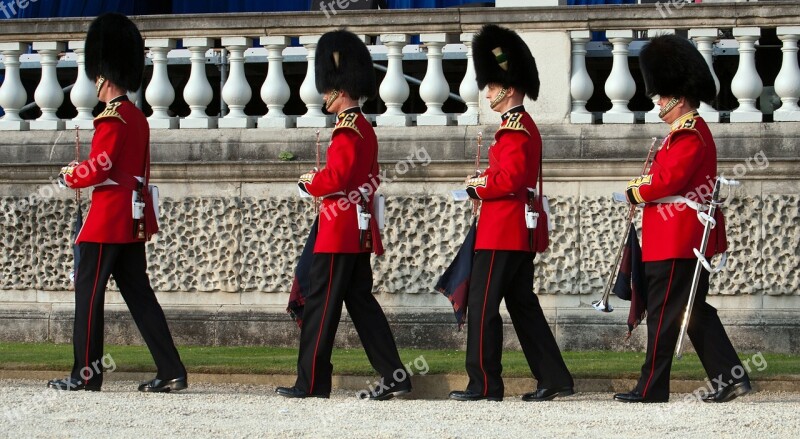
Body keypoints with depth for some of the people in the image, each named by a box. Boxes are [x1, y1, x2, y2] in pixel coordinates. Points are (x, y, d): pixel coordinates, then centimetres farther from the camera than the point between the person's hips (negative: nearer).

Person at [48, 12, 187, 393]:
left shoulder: (111, 119, -14)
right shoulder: (139, 119, 14)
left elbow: (97, 169, -18)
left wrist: (69, 176, 0)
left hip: (106, 221, -9)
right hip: (133, 224, 9)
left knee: (88, 292, -1)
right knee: (139, 294, 8)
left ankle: (86, 374, 2)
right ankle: (172, 372, 3)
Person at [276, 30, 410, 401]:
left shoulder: (346, 130, -15)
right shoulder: (365, 128, 15)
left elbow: (336, 178, -23)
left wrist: (309, 182, -5)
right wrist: (322, 180, 13)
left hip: (339, 231, -10)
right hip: (359, 232, 10)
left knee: (320, 305, -4)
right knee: (361, 301, 11)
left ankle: (312, 382, -1)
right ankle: (393, 374, 7)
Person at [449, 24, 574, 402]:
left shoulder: (513, 129, -15)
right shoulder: (526, 126, 16)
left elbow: (510, 180, -24)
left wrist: (478, 186, -9)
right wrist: (486, 180, 7)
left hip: (500, 232, -10)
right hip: (520, 232, 10)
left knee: (482, 306, -5)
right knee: (523, 305, 12)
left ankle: (485, 385, -2)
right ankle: (554, 378, 11)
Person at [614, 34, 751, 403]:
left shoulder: (688, 135, -16)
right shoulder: (691, 131, 17)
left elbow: (669, 180, -24)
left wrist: (636, 193, -9)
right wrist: (644, 186, 4)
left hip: (675, 244, -10)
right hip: (691, 243, 10)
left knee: (663, 313, -5)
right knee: (694, 310, 11)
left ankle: (652, 388, -1)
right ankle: (730, 376, 9)